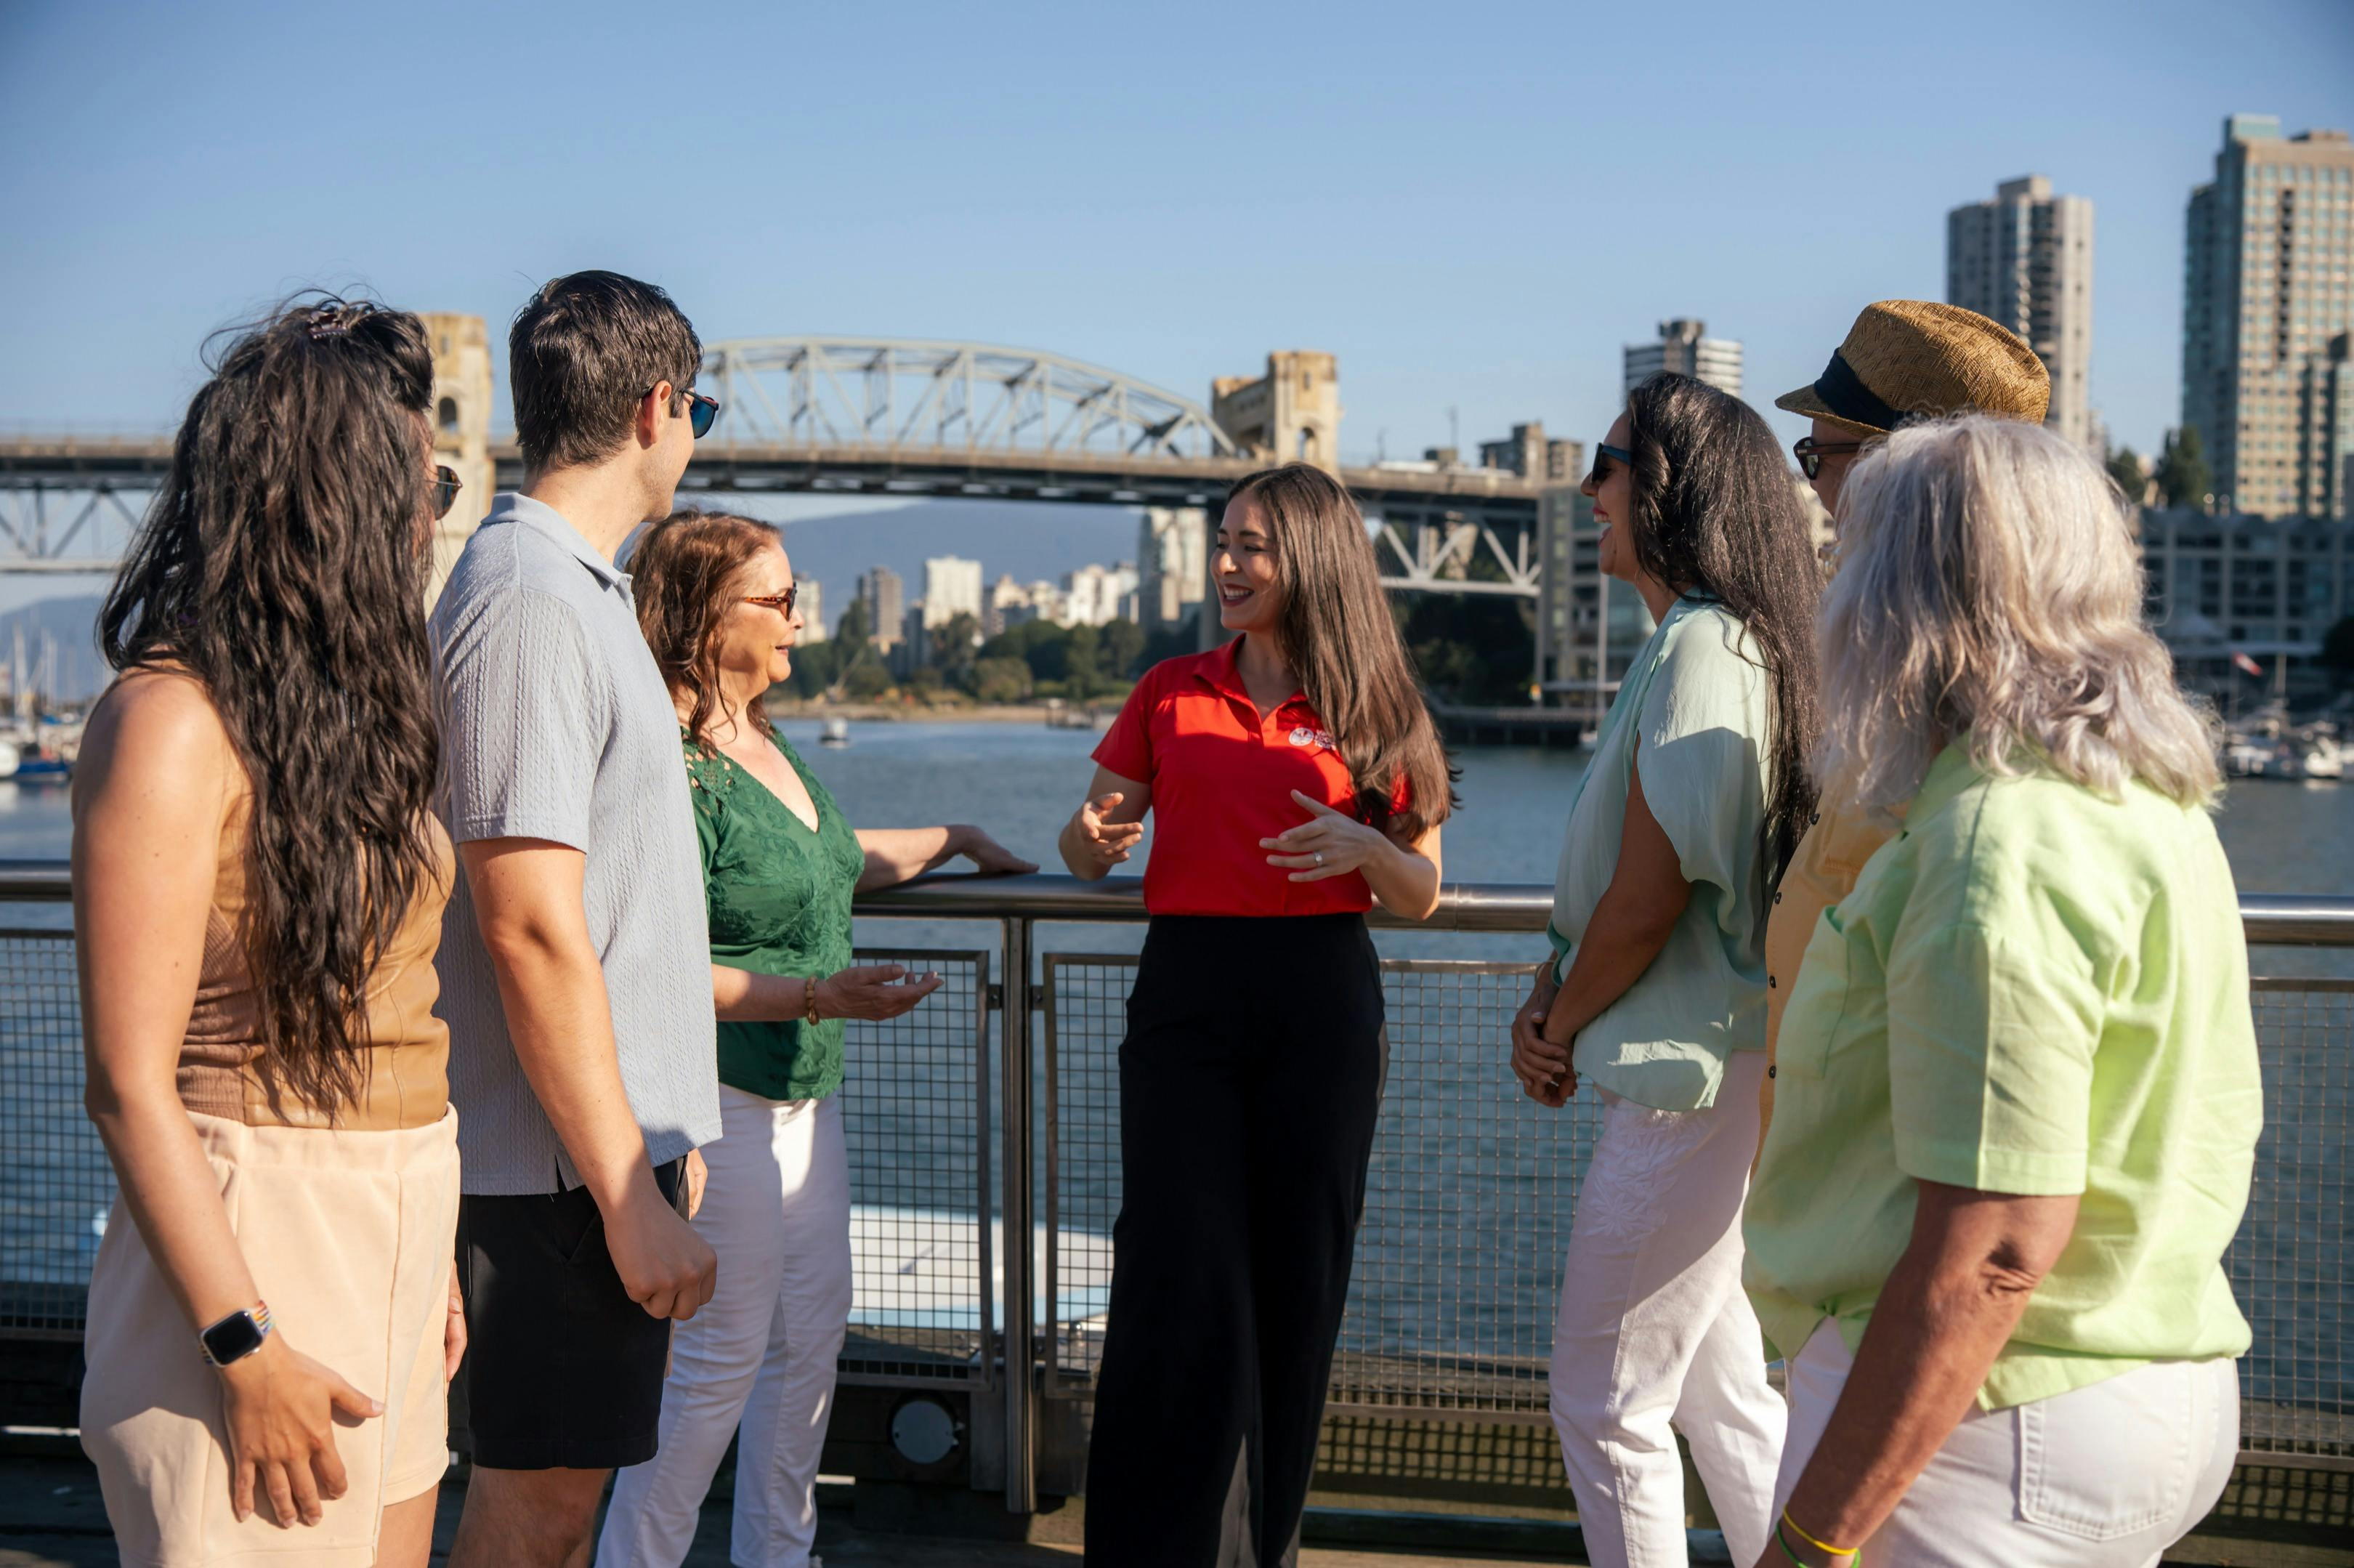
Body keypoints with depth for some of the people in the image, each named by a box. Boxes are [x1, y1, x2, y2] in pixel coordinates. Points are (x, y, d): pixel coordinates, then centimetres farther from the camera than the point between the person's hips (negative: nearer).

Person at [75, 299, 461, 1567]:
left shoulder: (349, 707, 11)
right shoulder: (172, 718, -14)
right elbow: (130, 1081, -17)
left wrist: (426, 1256, 17)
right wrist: (245, 1348, -18)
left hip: (386, 1239, 8)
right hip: (250, 1248, -8)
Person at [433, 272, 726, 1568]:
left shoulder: (580, 591, 15)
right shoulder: (531, 604, -18)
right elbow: (532, 932, -23)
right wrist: (630, 1195, -21)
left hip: (613, 1137, 10)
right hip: (566, 1158, -10)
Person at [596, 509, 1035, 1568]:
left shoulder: (762, 743, 10)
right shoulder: (675, 767, -20)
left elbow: (828, 859, 28)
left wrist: (956, 840, 35)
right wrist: (814, 993, -26)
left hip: (805, 1086, 9)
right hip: (725, 1093, -9)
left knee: (812, 1334, 15)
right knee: (723, 1356, -1)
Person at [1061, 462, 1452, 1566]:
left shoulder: (1371, 714, 6)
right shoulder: (1170, 695, 10)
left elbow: (1422, 897, 6)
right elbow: (1087, 849, 13)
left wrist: (1364, 847, -14)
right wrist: (1090, 837, -10)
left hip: (1320, 1000, 0)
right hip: (1185, 989, 0)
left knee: (1296, 1282, 4)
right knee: (1180, 1284, -6)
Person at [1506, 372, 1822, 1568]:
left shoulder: (1700, 645, -18)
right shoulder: (1732, 639, 15)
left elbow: (1647, 897, -21)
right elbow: (1613, 866, 18)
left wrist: (1564, 1027, -5)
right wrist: (1552, 994, 5)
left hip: (1694, 1074, -10)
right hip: (1722, 1065, 10)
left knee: (1606, 1400, 1)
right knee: (1719, 1388, 18)